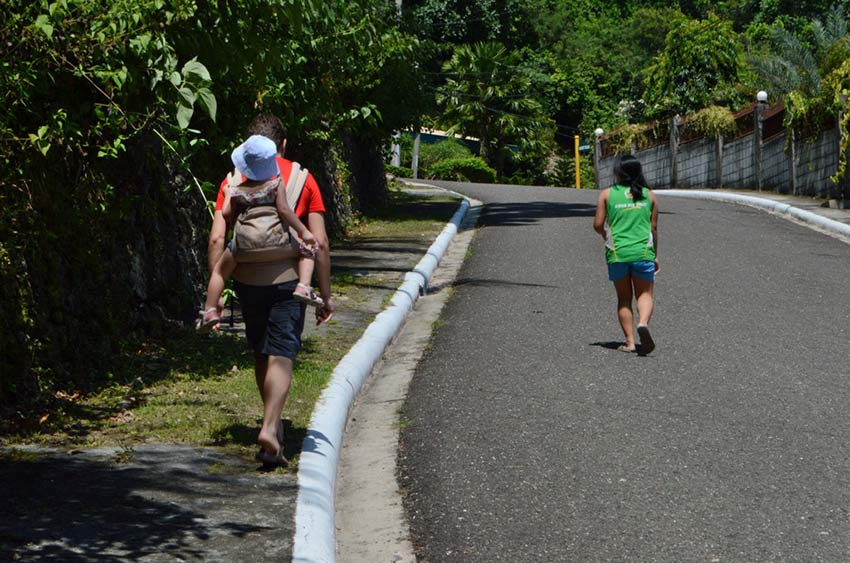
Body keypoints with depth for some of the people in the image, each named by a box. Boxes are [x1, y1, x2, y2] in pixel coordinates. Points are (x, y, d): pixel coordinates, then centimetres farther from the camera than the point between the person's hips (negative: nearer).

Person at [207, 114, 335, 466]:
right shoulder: (302, 179, 1)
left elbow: (217, 239, -4)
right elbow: (320, 243, -2)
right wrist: (325, 295, 5)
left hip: (246, 281, 2)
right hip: (287, 280, -2)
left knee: (261, 355, 19)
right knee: (280, 358, -4)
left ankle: (273, 424, 30)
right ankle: (270, 428, -22)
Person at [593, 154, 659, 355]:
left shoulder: (607, 194, 0)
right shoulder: (649, 195, 5)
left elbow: (598, 225, -3)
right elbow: (653, 228, 7)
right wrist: (655, 255, 17)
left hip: (617, 253, 0)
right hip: (643, 251, 0)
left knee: (624, 298, 11)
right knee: (645, 294, 9)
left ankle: (629, 341, 4)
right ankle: (643, 323, -22)